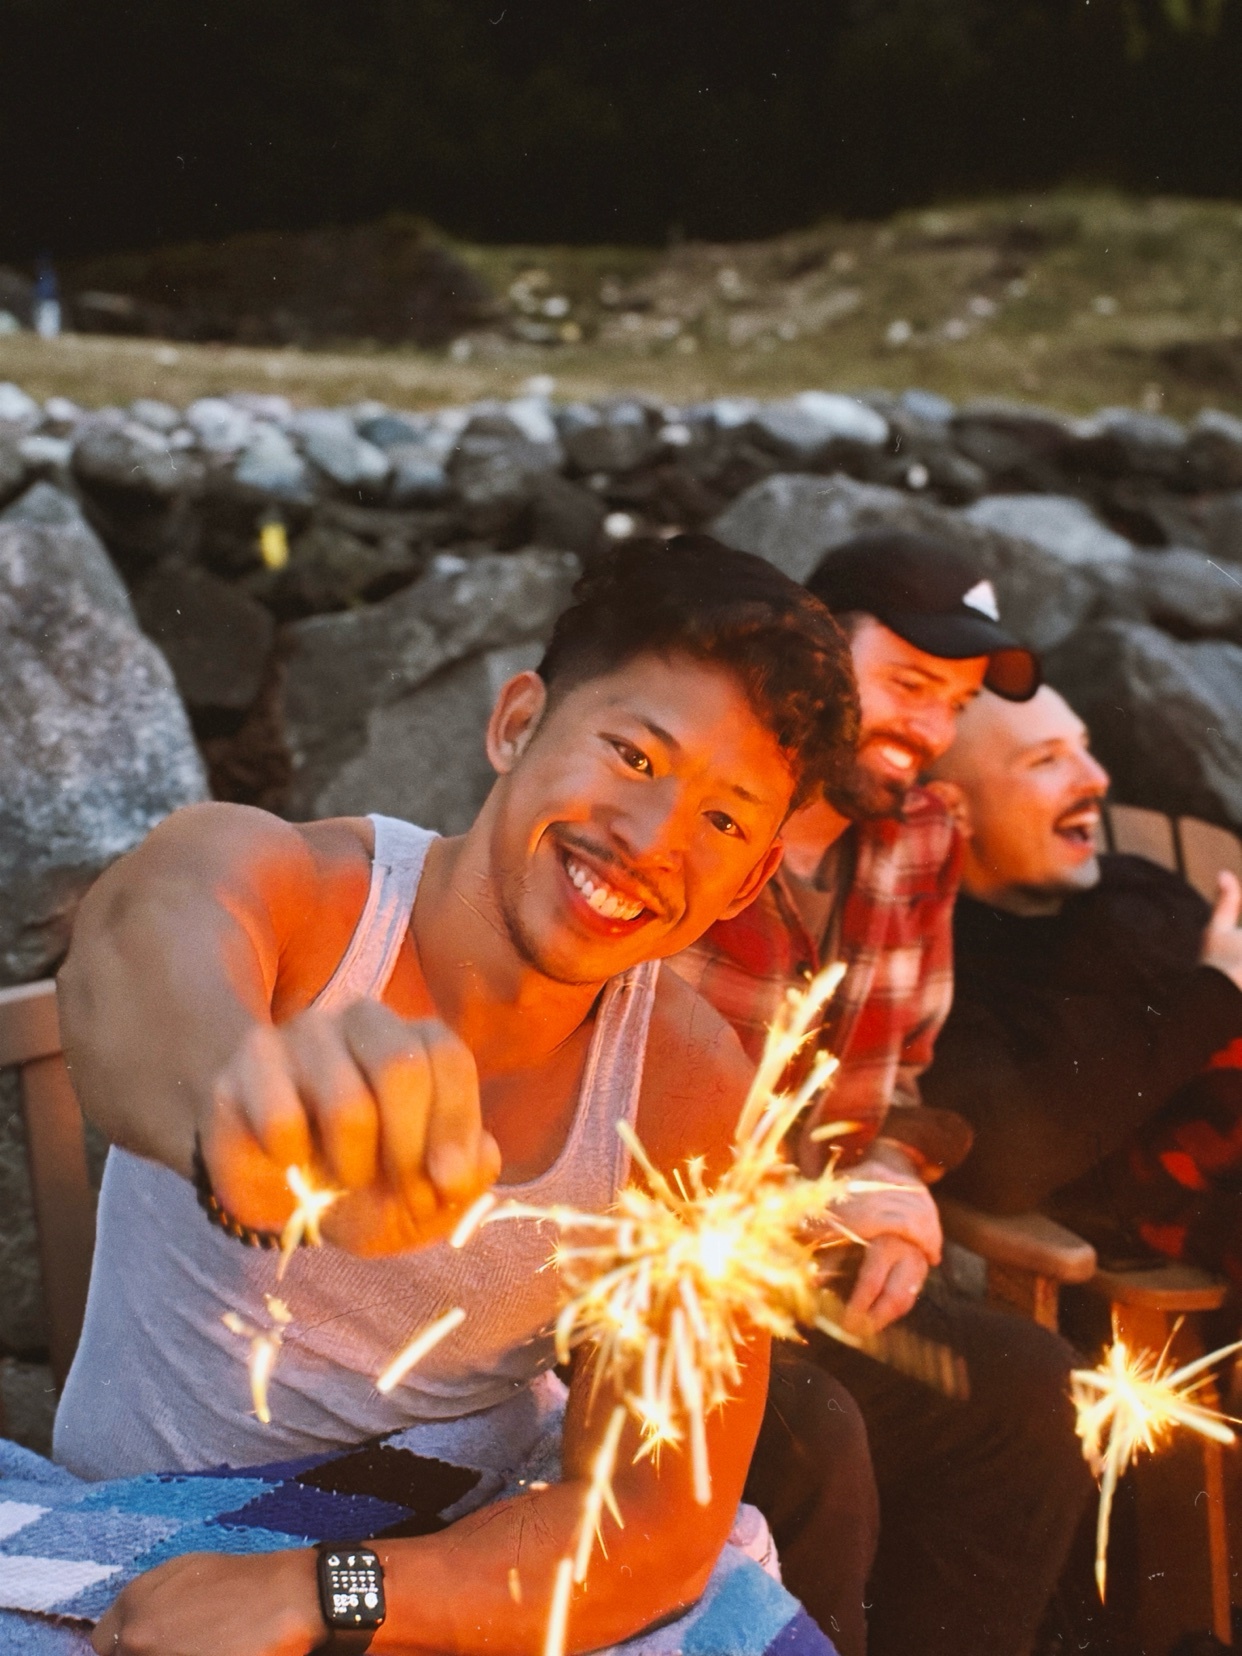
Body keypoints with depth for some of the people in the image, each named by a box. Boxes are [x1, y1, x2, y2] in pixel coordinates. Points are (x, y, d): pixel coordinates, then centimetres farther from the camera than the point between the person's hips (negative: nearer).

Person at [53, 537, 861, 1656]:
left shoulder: (692, 1091, -15)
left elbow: (661, 1519, -14)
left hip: (460, 1557, 3)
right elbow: (147, 947, -44)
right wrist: (246, 1090, -67)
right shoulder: (273, 878, -20)